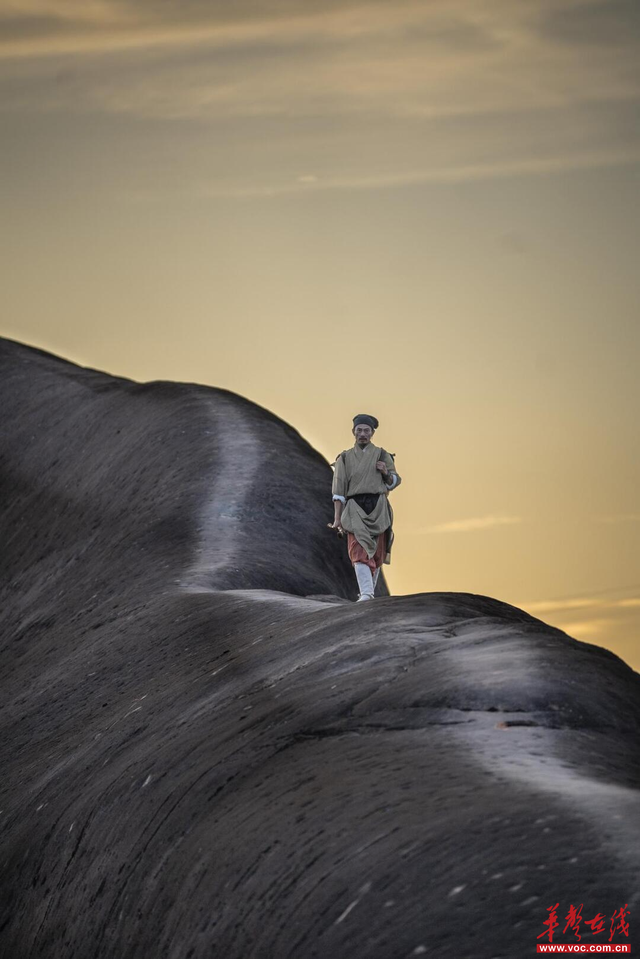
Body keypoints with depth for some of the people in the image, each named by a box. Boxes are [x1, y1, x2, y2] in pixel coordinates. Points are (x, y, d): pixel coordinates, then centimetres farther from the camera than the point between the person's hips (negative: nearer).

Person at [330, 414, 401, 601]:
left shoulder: (382, 455, 11)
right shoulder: (345, 458, 9)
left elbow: (394, 482, 15)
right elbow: (338, 490, 5)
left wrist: (386, 473, -8)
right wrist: (337, 518, -2)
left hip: (378, 508, 1)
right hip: (355, 508, -1)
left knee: (377, 553, 3)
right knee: (359, 551, -16)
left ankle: (369, 591, 19)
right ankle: (366, 593, -26)